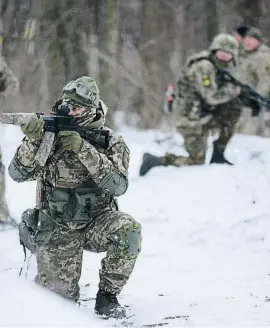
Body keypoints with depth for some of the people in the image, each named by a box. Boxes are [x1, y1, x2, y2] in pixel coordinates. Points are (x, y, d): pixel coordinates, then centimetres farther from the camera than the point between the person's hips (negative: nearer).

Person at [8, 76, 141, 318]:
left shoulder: (110, 142, -5)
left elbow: (118, 186, -21)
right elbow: (18, 173, -9)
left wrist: (84, 150, -28)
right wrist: (33, 140, -26)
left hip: (96, 223, 0)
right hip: (57, 229, 0)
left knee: (128, 231, -32)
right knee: (60, 294, -11)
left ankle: (107, 296, -11)